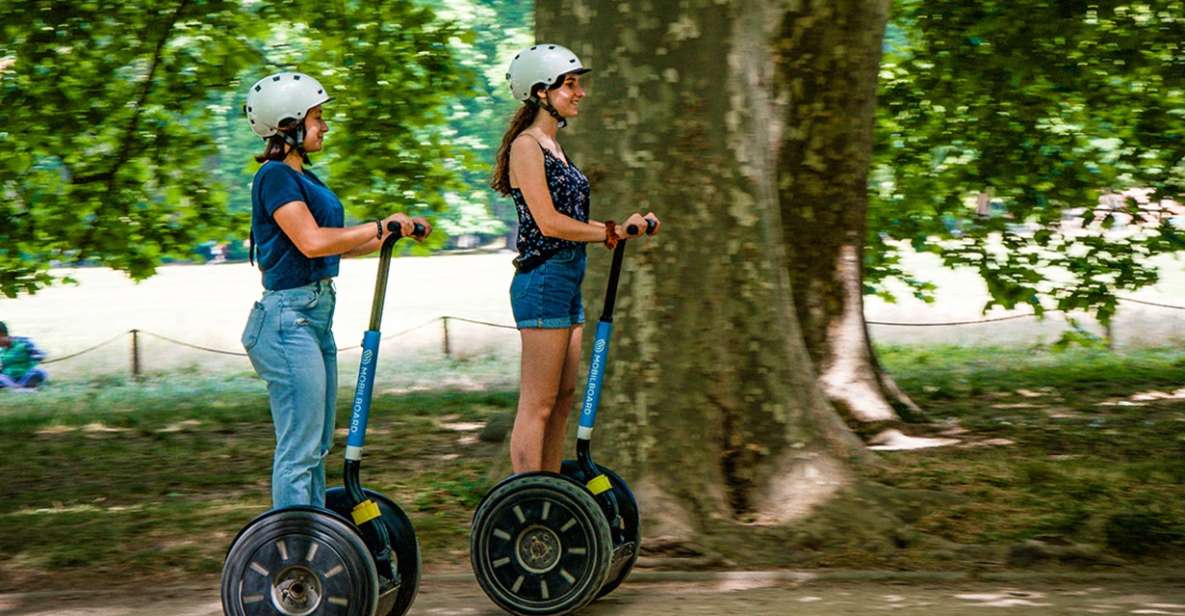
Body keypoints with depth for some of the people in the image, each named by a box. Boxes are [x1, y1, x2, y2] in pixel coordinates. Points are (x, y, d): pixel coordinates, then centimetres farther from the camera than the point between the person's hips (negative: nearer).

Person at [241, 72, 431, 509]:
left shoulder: (304, 178, 17)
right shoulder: (275, 176, -12)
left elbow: (340, 244, 21)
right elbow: (311, 241, -23)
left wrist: (400, 231, 12)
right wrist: (381, 227, -16)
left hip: (316, 315, 10)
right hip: (288, 318, -10)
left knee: (316, 445, 14)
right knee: (299, 448, -9)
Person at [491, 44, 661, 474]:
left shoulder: (552, 146, 18)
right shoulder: (527, 145, -11)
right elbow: (548, 222, -18)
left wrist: (623, 226, 4)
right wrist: (612, 232, -13)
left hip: (567, 281, 10)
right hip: (542, 280, -10)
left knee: (562, 401, 11)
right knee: (537, 404, -8)